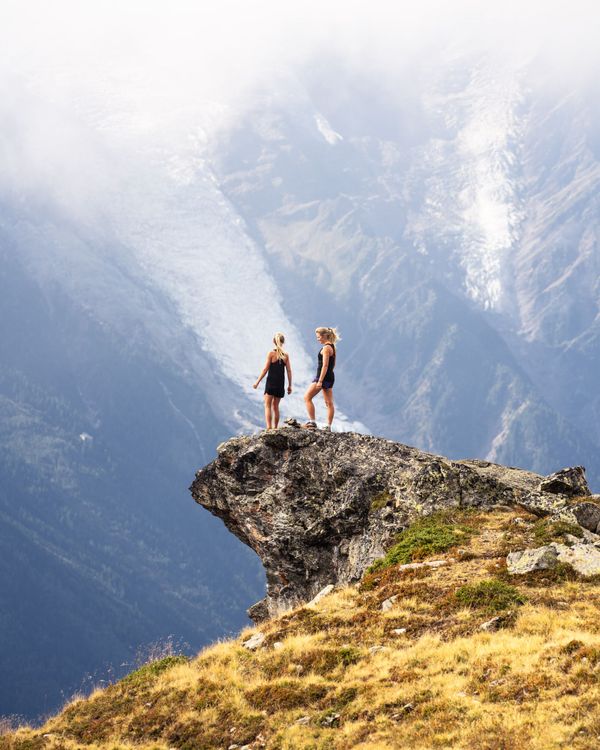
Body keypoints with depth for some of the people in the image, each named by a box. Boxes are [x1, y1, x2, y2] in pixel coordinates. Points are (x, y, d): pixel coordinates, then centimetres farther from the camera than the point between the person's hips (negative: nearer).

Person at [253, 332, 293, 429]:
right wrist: (290, 385, 12)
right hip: (280, 384, 4)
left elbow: (265, 369, -8)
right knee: (275, 406, 15)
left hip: (271, 382, -4)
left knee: (267, 406, -3)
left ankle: (269, 427, -17)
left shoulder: (271, 353, -7)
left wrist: (257, 382, -2)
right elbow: (289, 371, 4)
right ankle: (275, 428, 16)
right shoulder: (286, 355, 3)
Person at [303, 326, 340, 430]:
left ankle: (312, 422, -8)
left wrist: (320, 381, -24)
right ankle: (328, 426, 8)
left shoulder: (326, 348, -15)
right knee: (329, 403, 8)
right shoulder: (332, 347, 14)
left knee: (307, 397, -4)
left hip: (323, 376, -10)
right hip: (331, 377, 10)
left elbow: (325, 365, -21)